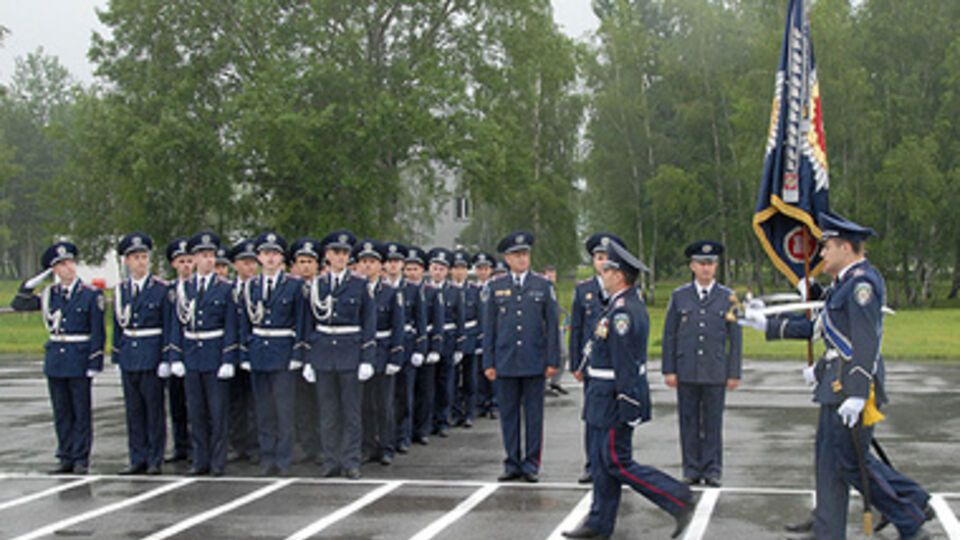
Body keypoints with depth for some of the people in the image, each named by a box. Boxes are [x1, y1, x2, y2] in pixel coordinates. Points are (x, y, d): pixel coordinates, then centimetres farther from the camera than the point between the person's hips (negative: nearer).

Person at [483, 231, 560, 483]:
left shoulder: (543, 285, 4)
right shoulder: (496, 287, 7)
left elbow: (552, 325, 3)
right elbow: (489, 327, 8)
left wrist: (552, 360, -2)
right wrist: (488, 362, 3)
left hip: (534, 362, -1)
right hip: (505, 362, 1)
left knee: (534, 414, 3)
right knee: (508, 414, 5)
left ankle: (531, 463, 11)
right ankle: (512, 463, 14)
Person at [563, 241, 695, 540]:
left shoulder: (622, 312, -23)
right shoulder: (630, 302, 10)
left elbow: (625, 364, -24)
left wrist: (628, 408, -23)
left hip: (614, 400, -10)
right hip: (605, 397, 10)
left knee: (616, 463, -3)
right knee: (601, 461, 15)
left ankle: (677, 498, 2)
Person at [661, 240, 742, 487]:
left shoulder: (728, 297, 4)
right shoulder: (679, 296, 6)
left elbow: (735, 338, 4)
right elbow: (669, 335, 6)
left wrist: (734, 373, -1)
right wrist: (669, 370, 0)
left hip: (715, 372, -1)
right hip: (686, 371, 1)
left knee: (713, 423, 3)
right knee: (689, 422, 4)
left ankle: (712, 471, 11)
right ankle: (692, 471, 12)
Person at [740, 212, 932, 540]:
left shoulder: (862, 282, -16)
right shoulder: (846, 283, 16)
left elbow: (866, 343, -22)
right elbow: (820, 327, 22)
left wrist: (857, 394, -26)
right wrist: (768, 325, 24)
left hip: (853, 386, -10)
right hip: (836, 386, 10)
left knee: (851, 461, -5)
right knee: (829, 456, 11)